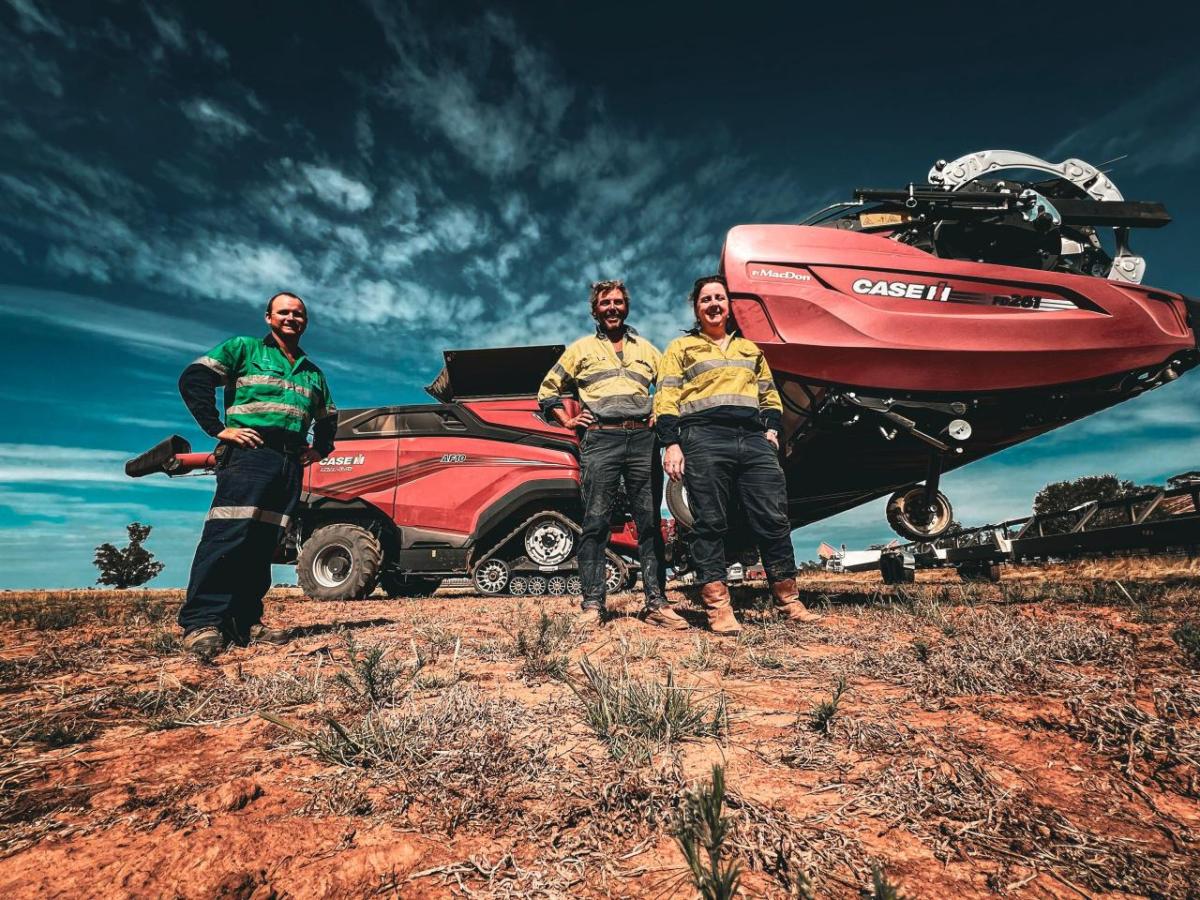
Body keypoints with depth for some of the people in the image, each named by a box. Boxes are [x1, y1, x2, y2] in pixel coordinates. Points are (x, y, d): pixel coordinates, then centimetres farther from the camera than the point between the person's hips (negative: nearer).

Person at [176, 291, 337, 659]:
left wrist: (320, 448, 19)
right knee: (227, 535, -15)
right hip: (250, 452, -5)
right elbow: (193, 379, 0)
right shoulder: (244, 349, 10)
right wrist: (218, 428, -8)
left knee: (264, 543, 3)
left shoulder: (313, 373, 25)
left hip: (291, 464, 5)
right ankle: (201, 622, -12)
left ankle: (245, 621, 7)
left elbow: (328, 418, 36)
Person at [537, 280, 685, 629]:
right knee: (595, 521, -5)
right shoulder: (581, 348, 17)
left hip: (642, 438, 2)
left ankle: (656, 604, 5)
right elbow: (547, 391, 19)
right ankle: (592, 604, 0)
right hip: (600, 439, -2)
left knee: (649, 521, 0)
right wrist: (568, 421, 7)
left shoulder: (646, 349, 22)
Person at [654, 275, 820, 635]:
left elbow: (770, 396, 29)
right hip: (704, 438, -4)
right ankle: (718, 609, 2)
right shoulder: (681, 348, 15)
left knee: (774, 520, 0)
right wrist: (671, 444, -9)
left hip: (754, 440, 4)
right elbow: (666, 400, 4)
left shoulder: (750, 348, 29)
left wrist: (772, 429, 10)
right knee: (710, 524, -5)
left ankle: (789, 602, 12)